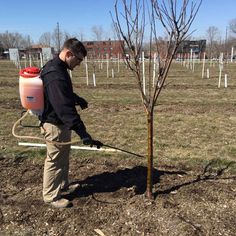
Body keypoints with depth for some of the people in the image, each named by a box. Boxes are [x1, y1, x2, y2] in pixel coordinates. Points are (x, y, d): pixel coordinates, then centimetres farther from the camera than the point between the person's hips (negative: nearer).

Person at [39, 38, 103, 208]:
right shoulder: (55, 76, -30)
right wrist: (83, 134, -40)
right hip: (55, 125, -10)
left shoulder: (56, 67, 5)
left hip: (60, 122, 10)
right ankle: (51, 196, 23)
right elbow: (65, 109, -38)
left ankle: (62, 184, 41)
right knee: (55, 161, 5)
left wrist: (78, 99, 20)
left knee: (63, 156, 23)